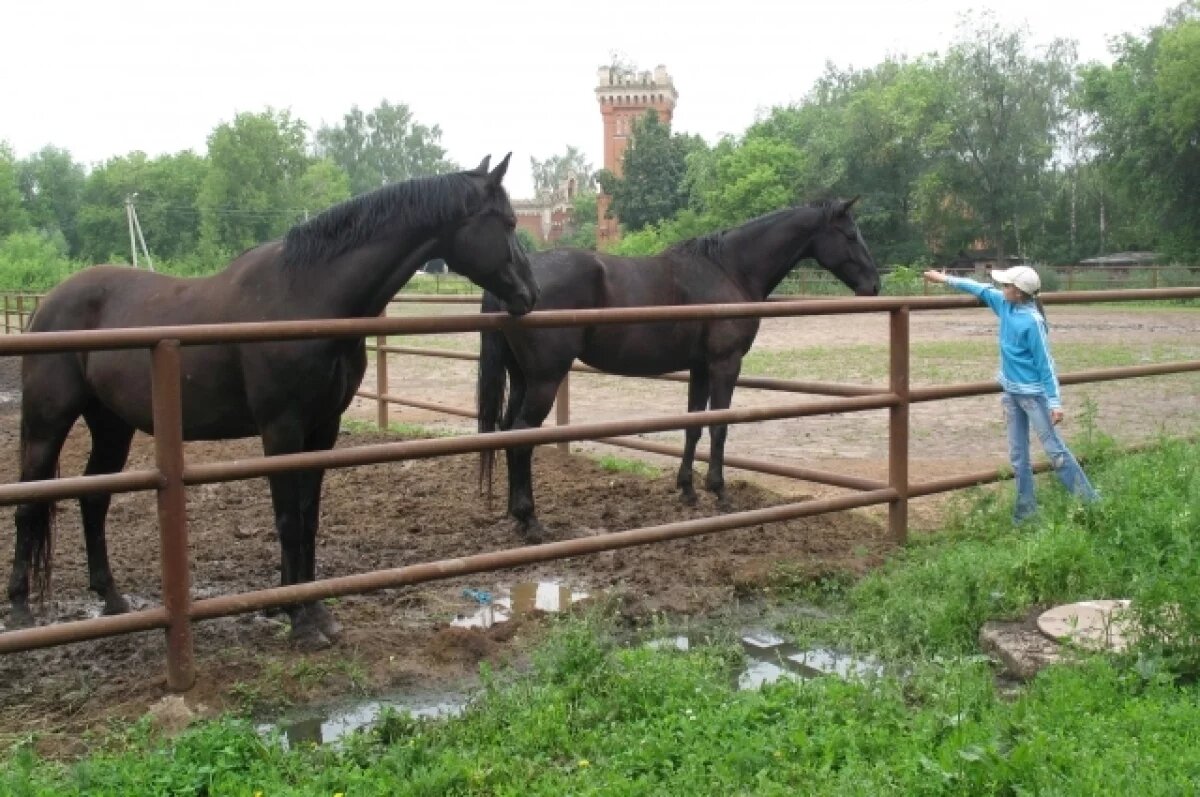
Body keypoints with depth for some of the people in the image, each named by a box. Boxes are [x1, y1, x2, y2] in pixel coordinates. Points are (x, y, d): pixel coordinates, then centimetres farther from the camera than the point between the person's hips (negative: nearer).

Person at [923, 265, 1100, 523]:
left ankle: (1090, 501, 4)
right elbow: (981, 289, 17)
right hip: (1011, 392, 8)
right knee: (1018, 454, 11)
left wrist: (1055, 402, -19)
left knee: (1054, 449, -5)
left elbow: (1045, 363, -19)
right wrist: (946, 279, 22)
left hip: (1033, 393, -8)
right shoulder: (1005, 304, -1)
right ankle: (1025, 508, 18)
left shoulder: (1032, 321, -22)